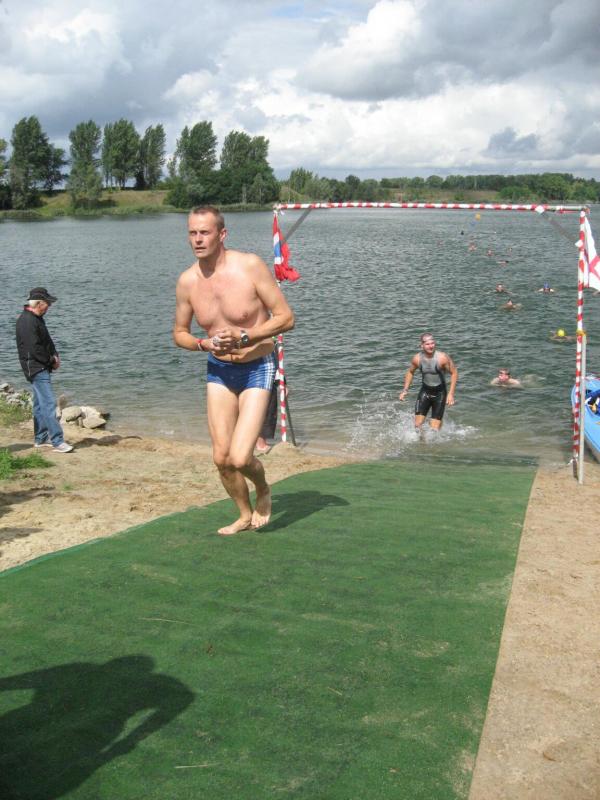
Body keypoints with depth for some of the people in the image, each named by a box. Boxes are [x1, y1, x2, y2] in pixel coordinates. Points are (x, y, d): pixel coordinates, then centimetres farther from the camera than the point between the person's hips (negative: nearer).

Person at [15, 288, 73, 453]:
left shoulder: (37, 318, 14)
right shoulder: (27, 321, -18)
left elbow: (47, 341, 19)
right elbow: (34, 349, -22)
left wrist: (55, 356, 2)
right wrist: (52, 361, -11)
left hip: (42, 368, 11)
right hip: (36, 368, -11)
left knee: (40, 404, 15)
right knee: (49, 403, -13)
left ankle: (40, 439, 23)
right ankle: (57, 442, -15)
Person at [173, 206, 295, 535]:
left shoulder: (250, 265, -17)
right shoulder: (187, 281, -5)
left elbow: (286, 317, -14)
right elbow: (179, 333, 8)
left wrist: (244, 337, -23)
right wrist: (205, 344, -13)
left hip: (256, 370, -4)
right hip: (218, 371, 4)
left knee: (240, 458, -15)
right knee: (221, 458, 5)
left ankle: (263, 490, 20)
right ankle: (245, 515, 31)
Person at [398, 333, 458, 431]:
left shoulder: (442, 357, -22)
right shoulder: (417, 359, -12)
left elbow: (454, 373, -11)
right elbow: (410, 372, 8)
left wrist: (451, 394, -17)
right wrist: (405, 390, 0)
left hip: (440, 393, -2)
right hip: (425, 391, 2)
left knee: (435, 429, -4)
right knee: (417, 425, -5)